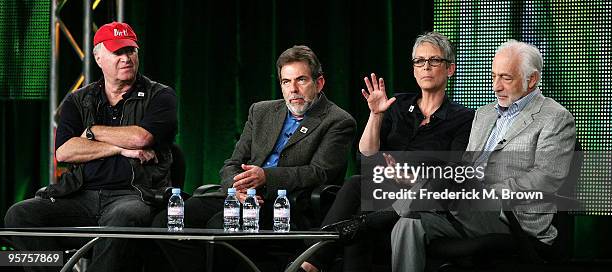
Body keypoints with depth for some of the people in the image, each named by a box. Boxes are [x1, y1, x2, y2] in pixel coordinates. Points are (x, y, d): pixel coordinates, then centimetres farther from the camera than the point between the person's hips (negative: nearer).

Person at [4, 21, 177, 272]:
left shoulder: (160, 96, 9)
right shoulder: (78, 101, 18)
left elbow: (141, 138, -10)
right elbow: (63, 152, 1)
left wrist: (93, 131, 4)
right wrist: (121, 148, -6)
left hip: (133, 193, -4)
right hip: (81, 195, 4)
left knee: (123, 218, -40)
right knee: (19, 215, -19)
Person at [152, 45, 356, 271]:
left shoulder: (338, 122, 5)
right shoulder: (261, 112, 22)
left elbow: (319, 172, -8)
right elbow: (232, 165, 18)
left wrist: (266, 176, -21)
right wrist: (236, 187, -8)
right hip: (242, 197, 6)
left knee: (220, 225, -33)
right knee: (166, 222, -15)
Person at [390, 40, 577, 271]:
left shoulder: (556, 119, 2)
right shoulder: (483, 114, 26)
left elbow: (548, 177, -11)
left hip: (514, 220, -6)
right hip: (469, 215, 7)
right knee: (409, 227, -22)